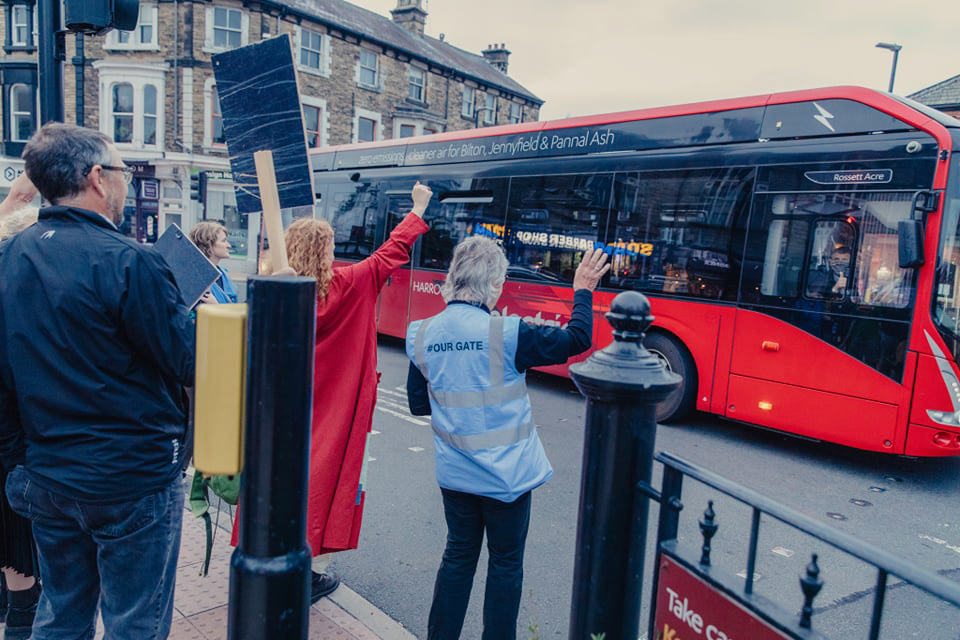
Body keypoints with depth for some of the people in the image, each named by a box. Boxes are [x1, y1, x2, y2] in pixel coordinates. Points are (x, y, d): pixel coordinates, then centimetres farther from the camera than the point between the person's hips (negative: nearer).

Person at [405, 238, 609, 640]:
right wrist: (583, 291, 4)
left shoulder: (421, 335, -6)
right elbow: (577, 339, -9)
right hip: (506, 474, -4)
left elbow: (418, 404, 3)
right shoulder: (508, 333, -20)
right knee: (506, 563, 15)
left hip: (453, 473, 4)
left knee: (458, 556, 21)